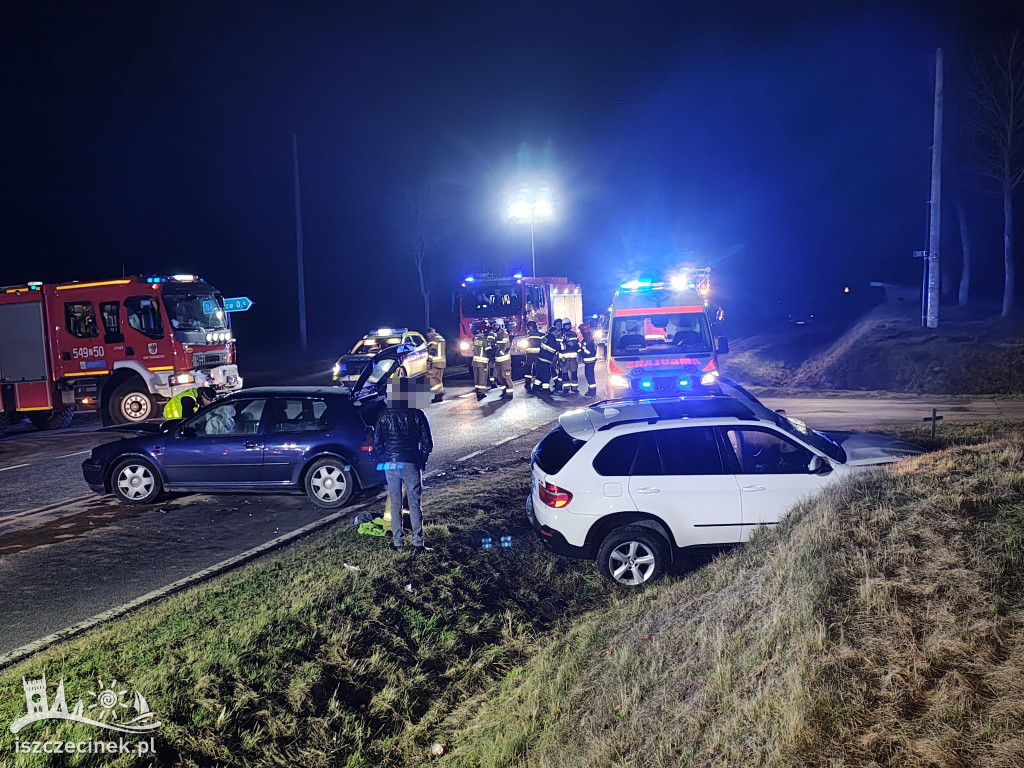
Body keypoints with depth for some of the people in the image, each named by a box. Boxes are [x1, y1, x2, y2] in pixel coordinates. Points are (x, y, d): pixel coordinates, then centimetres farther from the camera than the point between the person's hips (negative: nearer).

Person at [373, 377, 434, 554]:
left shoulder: (384, 416, -1)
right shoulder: (417, 415, -5)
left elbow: (377, 444, 2)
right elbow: (427, 443, -3)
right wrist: (422, 461, 12)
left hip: (390, 465, 2)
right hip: (412, 464, -2)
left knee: (395, 505, 12)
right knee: (415, 505, 4)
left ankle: (397, 543, 16)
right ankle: (418, 545, 2)